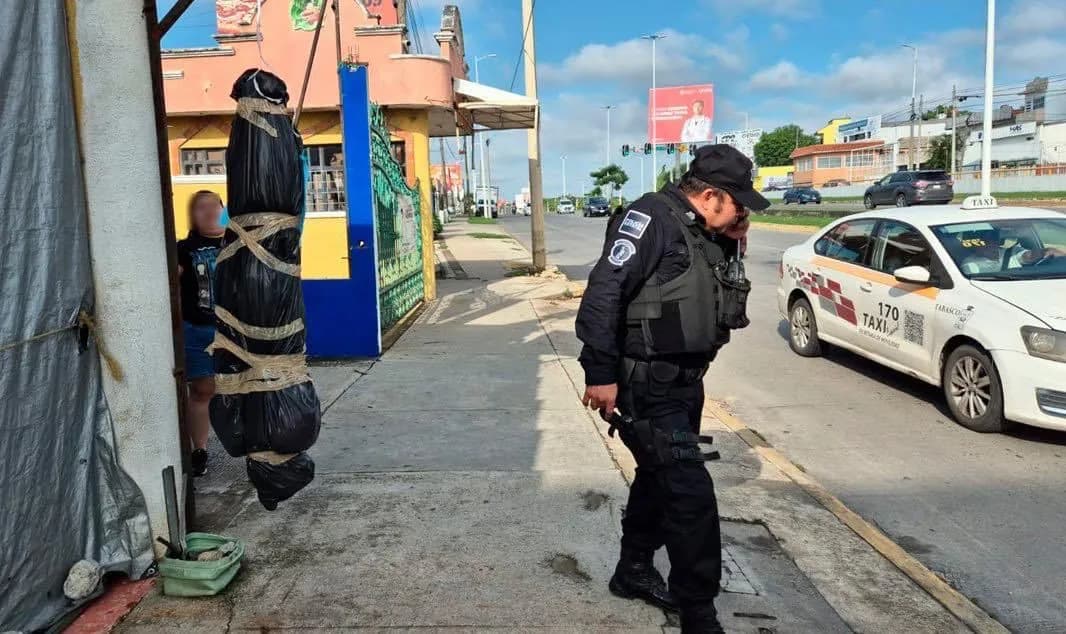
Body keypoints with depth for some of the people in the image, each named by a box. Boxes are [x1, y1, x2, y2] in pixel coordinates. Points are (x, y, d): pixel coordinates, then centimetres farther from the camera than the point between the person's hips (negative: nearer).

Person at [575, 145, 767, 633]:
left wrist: (732, 244, 5)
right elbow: (604, 293, -24)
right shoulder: (652, 216, -17)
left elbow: (720, 297, 22)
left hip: (684, 382, 10)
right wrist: (601, 373, -25)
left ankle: (634, 570, 39)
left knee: (659, 478, 21)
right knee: (691, 492, -9)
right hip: (649, 386, -10)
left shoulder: (703, 233, 11)